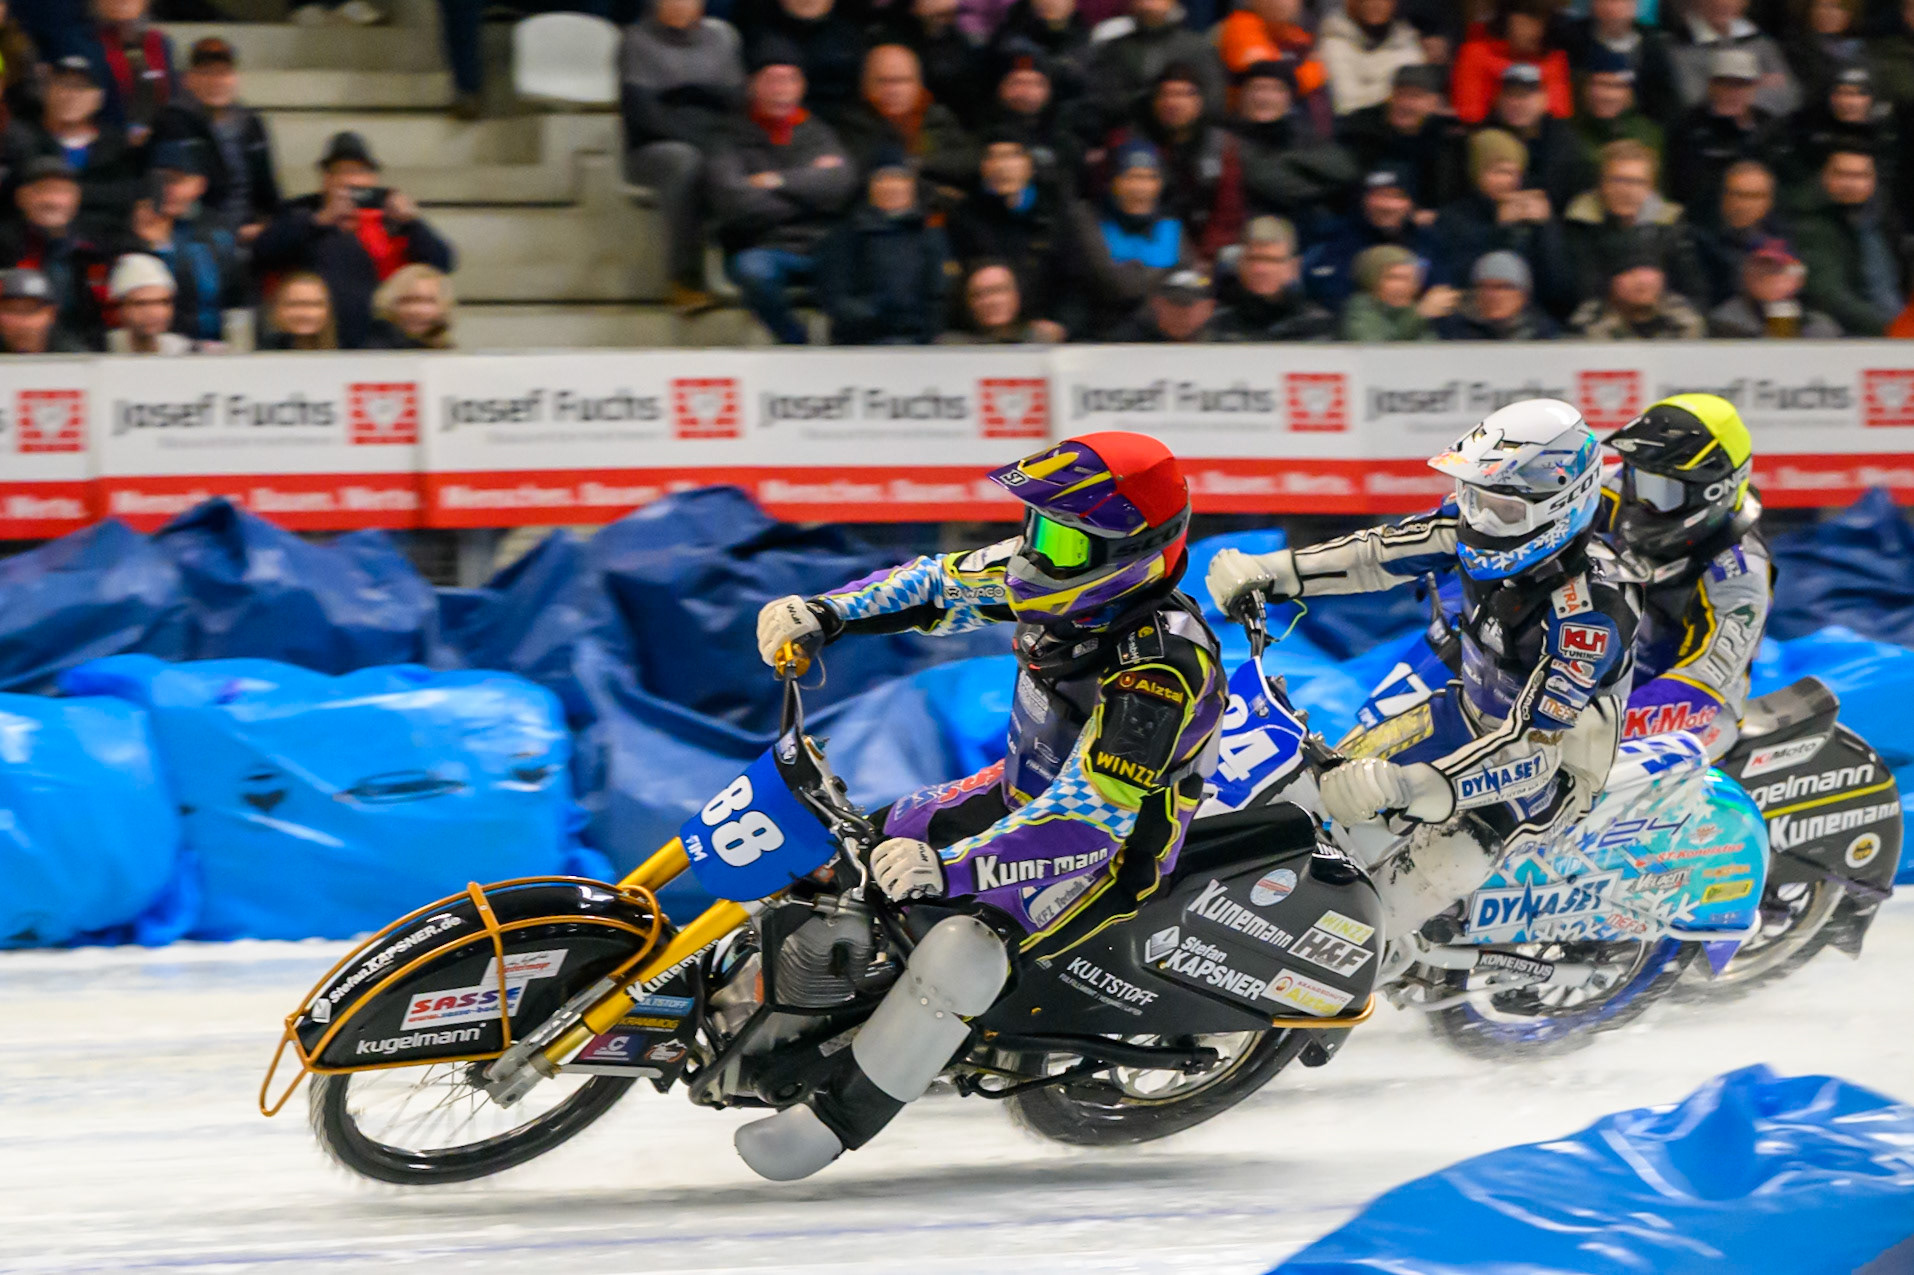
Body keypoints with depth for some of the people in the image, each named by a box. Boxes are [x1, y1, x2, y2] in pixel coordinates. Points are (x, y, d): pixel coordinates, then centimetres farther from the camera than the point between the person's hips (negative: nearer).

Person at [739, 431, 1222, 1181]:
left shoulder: (1161, 671, -36)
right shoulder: (1068, 571, -13)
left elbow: (1091, 821, -43)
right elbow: (944, 586, 4)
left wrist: (954, 866, -53)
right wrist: (824, 615, -10)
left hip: (1115, 849, -9)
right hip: (1025, 794, 9)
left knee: (959, 952, -29)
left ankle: (838, 1117, -16)